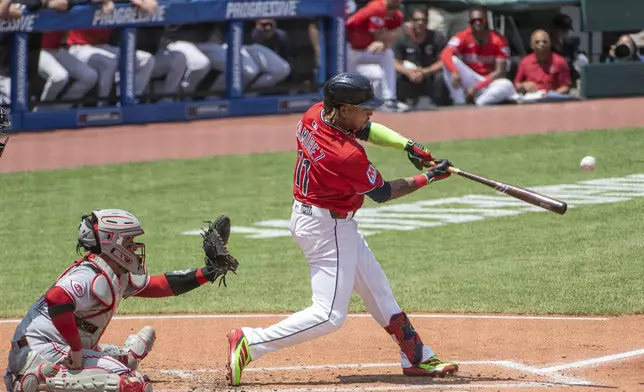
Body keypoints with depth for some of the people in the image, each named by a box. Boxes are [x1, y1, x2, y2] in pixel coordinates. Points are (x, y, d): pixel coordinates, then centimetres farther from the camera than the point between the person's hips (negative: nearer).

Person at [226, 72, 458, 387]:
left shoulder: (314, 115, -7)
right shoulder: (348, 156, -30)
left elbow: (366, 129, 8)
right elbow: (382, 193, -13)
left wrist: (406, 145, -6)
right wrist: (429, 177, -4)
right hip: (328, 229, -10)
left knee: (376, 288, 19)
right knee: (329, 316, -8)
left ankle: (416, 357, 29)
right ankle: (249, 344, -6)